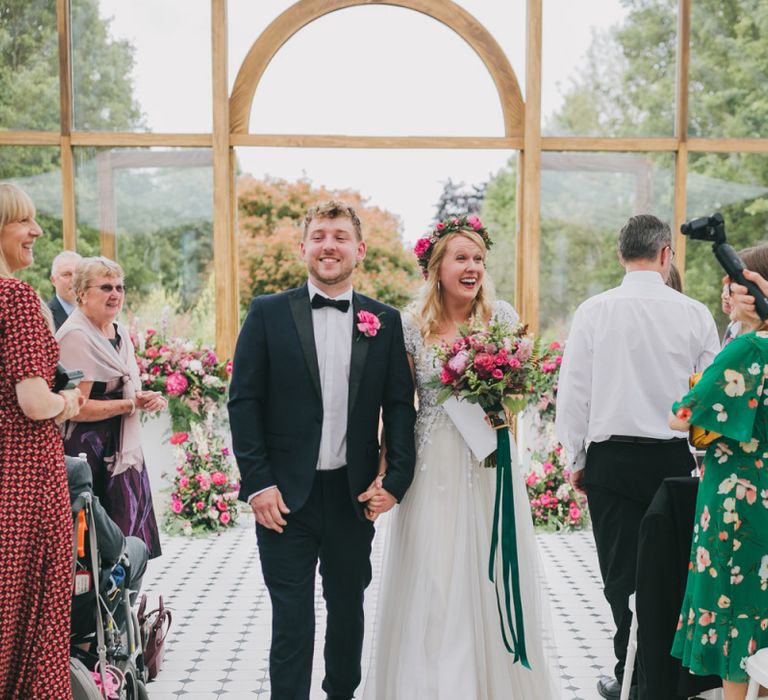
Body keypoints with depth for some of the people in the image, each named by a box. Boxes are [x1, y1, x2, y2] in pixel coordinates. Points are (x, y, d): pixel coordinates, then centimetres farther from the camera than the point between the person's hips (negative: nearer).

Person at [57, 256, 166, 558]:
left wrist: (148, 399, 4)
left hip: (124, 451, 9)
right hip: (90, 452, -8)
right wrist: (132, 404, -15)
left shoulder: (120, 331, 13)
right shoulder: (76, 336, -14)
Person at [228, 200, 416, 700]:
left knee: (348, 610, 18)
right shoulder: (268, 313, -1)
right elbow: (244, 401, -4)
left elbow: (400, 405, 4)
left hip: (354, 494, 3)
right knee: (292, 620, 2)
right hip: (285, 494, -2)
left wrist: (396, 477, -6)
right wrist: (257, 482, -10)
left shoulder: (385, 321, 4)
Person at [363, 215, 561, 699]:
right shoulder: (414, 323, -1)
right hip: (433, 463, 0)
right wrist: (389, 467, -5)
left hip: (489, 460, 1)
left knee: (489, 572, 7)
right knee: (432, 580, 3)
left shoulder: (501, 315, 0)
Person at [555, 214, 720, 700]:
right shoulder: (695, 314, -3)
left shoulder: (594, 312, -4)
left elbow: (573, 392, -2)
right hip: (675, 457, 1)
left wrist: (575, 459, 9)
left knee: (622, 573, 7)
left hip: (610, 459, -1)